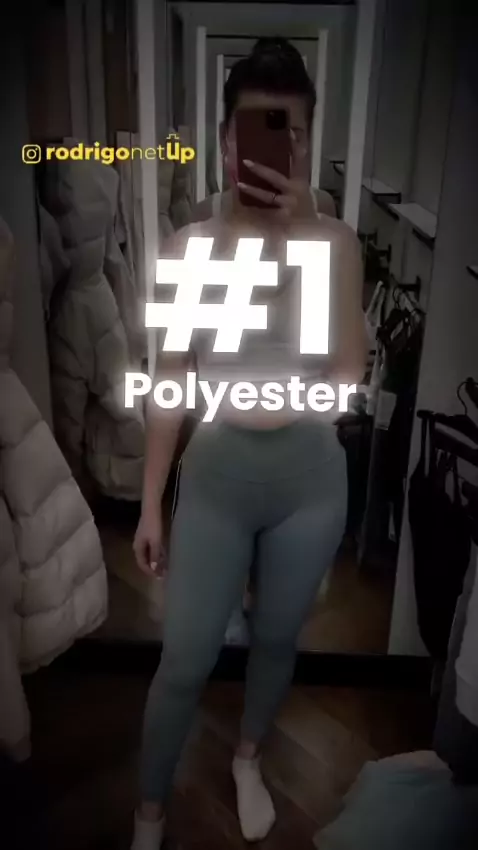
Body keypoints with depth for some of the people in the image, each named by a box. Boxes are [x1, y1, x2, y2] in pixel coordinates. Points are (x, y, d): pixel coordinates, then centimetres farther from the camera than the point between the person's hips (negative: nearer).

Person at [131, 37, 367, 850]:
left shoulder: (335, 240, -5)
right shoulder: (190, 245, -5)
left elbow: (349, 372, -16)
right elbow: (171, 384, -1)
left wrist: (305, 238, -23)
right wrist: (150, 502, 1)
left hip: (310, 473, 1)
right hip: (217, 472, 0)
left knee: (276, 638, 21)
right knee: (184, 662, 8)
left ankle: (248, 759, 52)